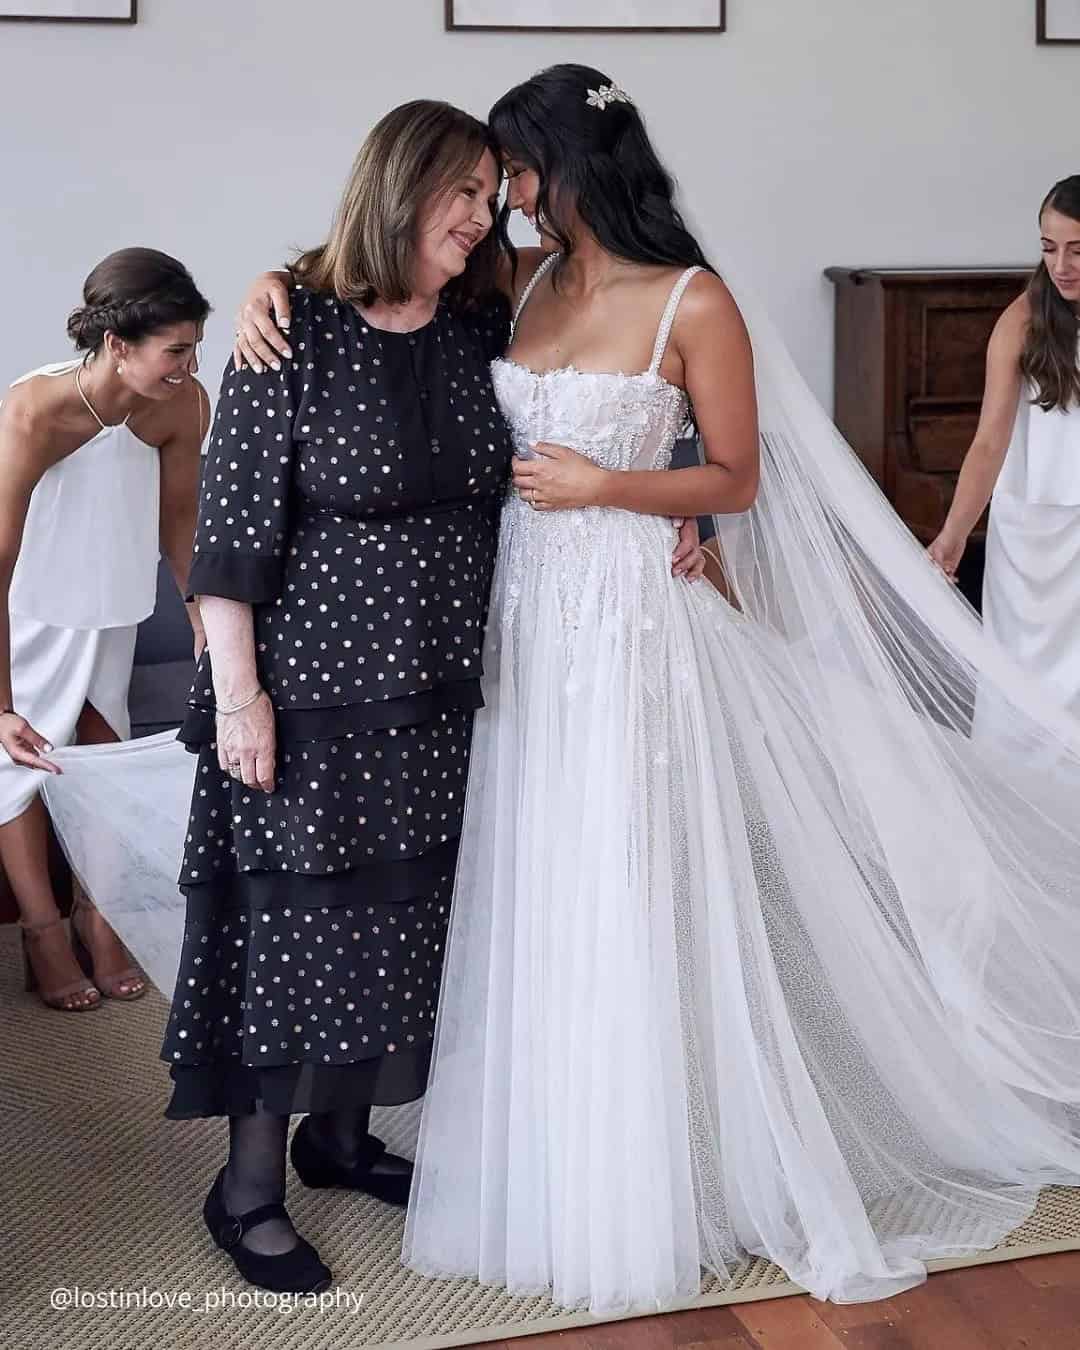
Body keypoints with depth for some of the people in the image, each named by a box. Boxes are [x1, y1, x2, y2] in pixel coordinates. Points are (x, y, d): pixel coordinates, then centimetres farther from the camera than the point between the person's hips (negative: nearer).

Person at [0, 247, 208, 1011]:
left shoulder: (184, 405, -23)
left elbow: (178, 518, -4)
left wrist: (205, 624, 4)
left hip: (108, 598, 4)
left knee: (100, 744, 10)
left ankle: (98, 917, 25)